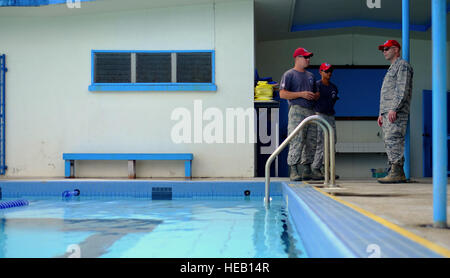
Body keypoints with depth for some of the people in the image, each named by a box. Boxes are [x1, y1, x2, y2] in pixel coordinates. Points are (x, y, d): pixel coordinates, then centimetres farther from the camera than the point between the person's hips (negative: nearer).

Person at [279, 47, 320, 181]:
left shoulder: (310, 76, 22)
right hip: (297, 111, -8)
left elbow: (317, 93, 28)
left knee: (311, 143, 7)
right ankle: (294, 171, -10)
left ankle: (306, 170, 14)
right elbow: (282, 94, -10)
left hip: (311, 111, 8)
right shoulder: (289, 74, -1)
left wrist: (314, 96, 4)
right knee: (297, 142, -12)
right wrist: (301, 94, -15)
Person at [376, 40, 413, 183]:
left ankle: (396, 173, -19)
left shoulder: (402, 65, -3)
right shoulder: (392, 68, 28)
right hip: (387, 112, 10)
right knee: (389, 142, 7)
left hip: (396, 112, -10)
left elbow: (403, 90, -15)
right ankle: (400, 174, 9)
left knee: (393, 141, -16)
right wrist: (381, 113, 22)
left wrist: (394, 109, -23)